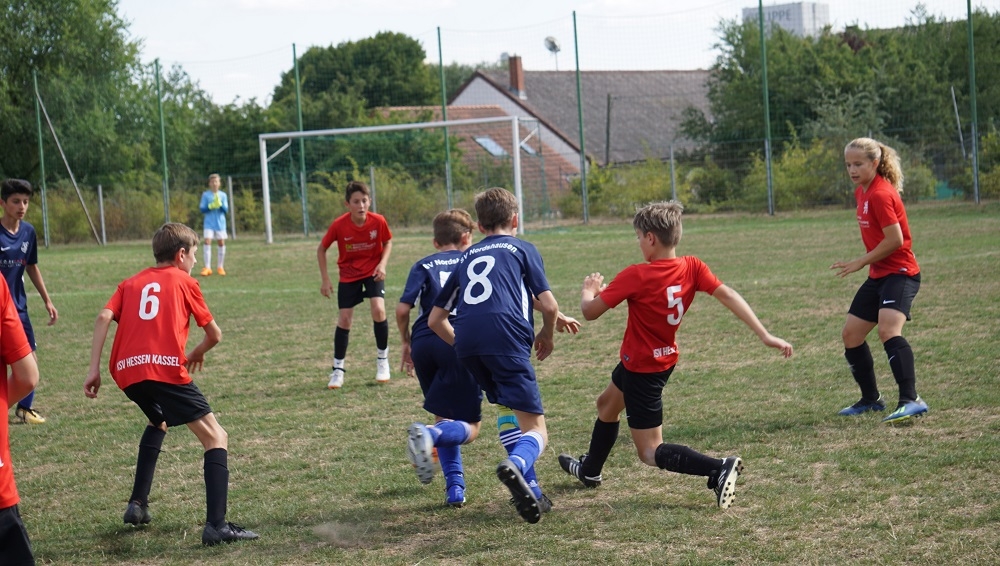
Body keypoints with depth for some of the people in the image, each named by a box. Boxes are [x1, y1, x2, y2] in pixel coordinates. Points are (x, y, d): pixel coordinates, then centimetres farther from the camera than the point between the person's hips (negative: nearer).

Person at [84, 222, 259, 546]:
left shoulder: (131, 283, 25)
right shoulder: (184, 281, 16)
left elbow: (104, 318, 8)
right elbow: (214, 334, 18)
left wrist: (94, 369, 4)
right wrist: (197, 353, 39)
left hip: (126, 371, 6)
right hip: (166, 368, -6)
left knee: (158, 421, 36)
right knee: (216, 438, 0)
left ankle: (137, 505, 30)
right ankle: (216, 525, -17)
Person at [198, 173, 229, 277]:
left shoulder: (223, 195, 4)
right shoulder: (205, 195, 1)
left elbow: (226, 210, 0)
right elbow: (202, 209, -2)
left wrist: (220, 204, -19)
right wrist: (210, 206, -19)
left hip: (220, 223, 2)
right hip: (209, 223, -2)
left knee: (221, 243, 3)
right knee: (207, 242, -13)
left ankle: (220, 267, 16)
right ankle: (207, 267, -12)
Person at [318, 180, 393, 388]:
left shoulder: (378, 221, -20)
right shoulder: (339, 225, -22)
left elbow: (388, 242, 1)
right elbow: (321, 249, -7)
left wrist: (382, 264, -16)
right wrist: (325, 279, -9)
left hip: (373, 271, 0)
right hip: (348, 275, 0)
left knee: (378, 310, -20)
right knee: (344, 319, -2)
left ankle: (382, 360, 0)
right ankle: (338, 369, 12)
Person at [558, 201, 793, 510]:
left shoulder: (635, 276, -27)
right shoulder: (692, 267, -12)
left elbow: (590, 312, -21)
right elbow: (727, 295, -20)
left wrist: (589, 290, 3)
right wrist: (765, 336, -22)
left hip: (641, 367, -8)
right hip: (663, 360, 8)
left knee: (651, 453, -4)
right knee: (606, 404, 32)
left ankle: (719, 468, -24)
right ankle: (590, 470, 54)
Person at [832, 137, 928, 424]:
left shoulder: (880, 194, -18)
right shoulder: (862, 192, 11)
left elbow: (894, 239, -22)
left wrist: (860, 262, -14)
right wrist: (865, 263, 12)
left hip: (900, 273, -10)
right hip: (879, 275, 10)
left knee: (888, 329, -29)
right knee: (850, 334, 11)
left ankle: (911, 400, -35)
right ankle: (871, 399, 25)